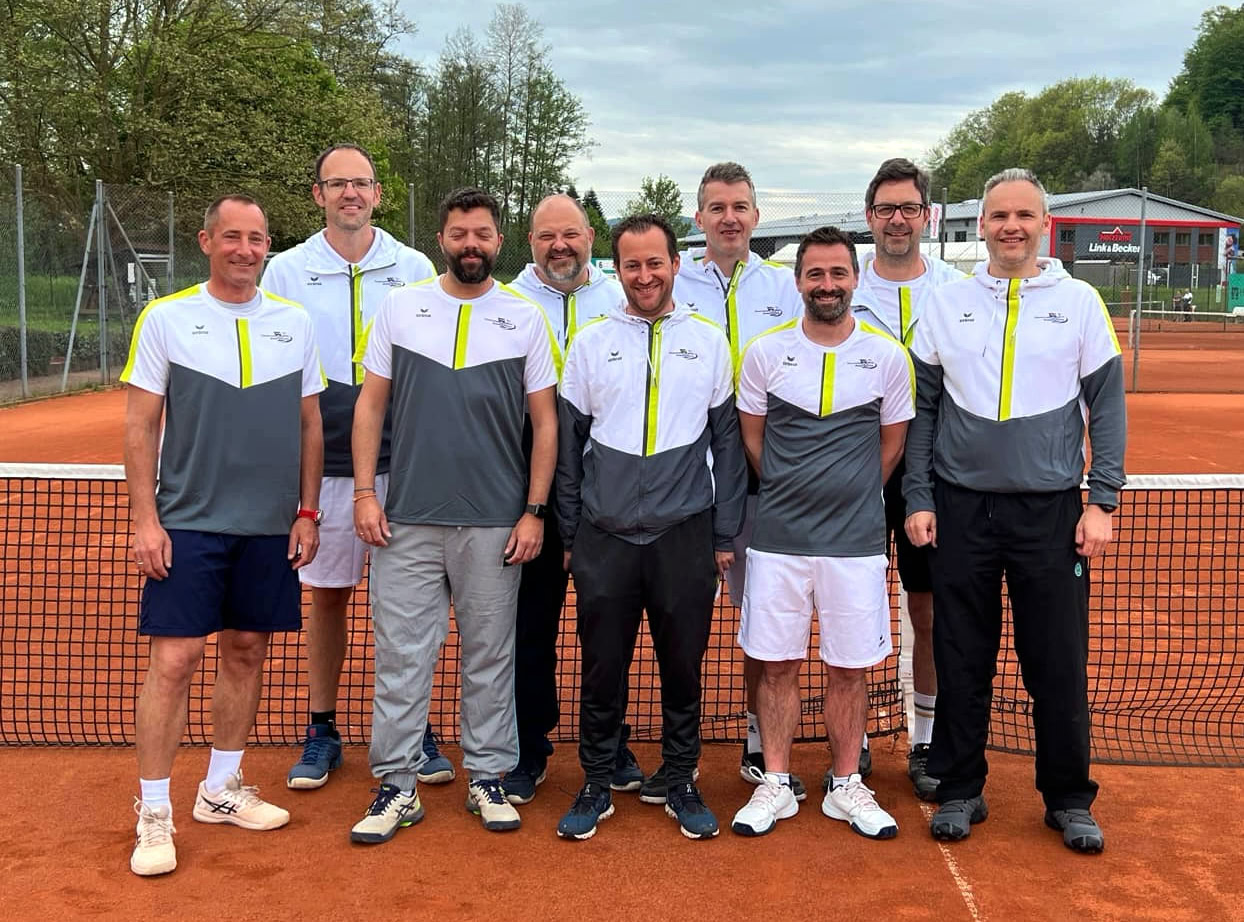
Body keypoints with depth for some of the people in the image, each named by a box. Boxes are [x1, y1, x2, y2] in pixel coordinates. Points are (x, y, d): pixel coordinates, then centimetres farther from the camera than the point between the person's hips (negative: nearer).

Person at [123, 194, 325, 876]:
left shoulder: (295, 324, 7)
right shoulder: (165, 319, -1)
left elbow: (310, 425, 11)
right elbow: (140, 425, -1)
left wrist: (307, 513, 6)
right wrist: (145, 519, -8)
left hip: (270, 526, 4)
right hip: (188, 522, -3)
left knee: (246, 653, 10)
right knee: (173, 660, -6)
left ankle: (220, 790, 26)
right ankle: (154, 813, 5)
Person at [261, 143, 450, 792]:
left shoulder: (414, 269, 4)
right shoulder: (287, 270, 4)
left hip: (402, 463, 0)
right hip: (324, 464, 0)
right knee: (327, 596, 8)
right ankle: (322, 733, 21)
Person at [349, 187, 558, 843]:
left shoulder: (525, 319, 4)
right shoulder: (399, 307, 6)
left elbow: (544, 421, 6)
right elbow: (370, 403, 7)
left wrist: (534, 510, -1)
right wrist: (364, 493, -1)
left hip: (494, 522, 0)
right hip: (406, 519, 0)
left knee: (490, 654, 8)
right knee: (401, 653, 2)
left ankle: (487, 778, 21)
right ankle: (397, 785, 13)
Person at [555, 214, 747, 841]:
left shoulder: (708, 341, 5)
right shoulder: (591, 342, 5)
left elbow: (728, 445, 7)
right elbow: (568, 445, 8)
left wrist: (724, 535, 3)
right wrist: (569, 534, 5)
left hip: (685, 534, 0)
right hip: (604, 536, 0)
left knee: (683, 665, 9)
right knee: (601, 667, 7)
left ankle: (681, 784, 25)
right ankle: (596, 785, 23)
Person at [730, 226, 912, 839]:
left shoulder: (888, 355, 0)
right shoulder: (765, 351, 0)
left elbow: (892, 444, 10)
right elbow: (752, 438, 10)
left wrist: (848, 498, 12)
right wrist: (793, 495, 11)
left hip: (855, 540, 0)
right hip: (777, 538, 0)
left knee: (848, 668, 7)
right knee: (777, 664, 7)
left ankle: (846, 787, 23)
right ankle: (775, 785, 20)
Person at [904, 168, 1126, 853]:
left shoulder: (1079, 302, 3)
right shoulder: (946, 303, 5)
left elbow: (1107, 407, 3)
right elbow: (920, 410, 7)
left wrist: (1101, 502, -4)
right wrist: (918, 498, 0)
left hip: (1051, 508, -1)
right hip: (960, 507, 1)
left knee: (1059, 665, 4)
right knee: (961, 662, 7)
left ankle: (1069, 798, 20)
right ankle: (960, 790, 21)